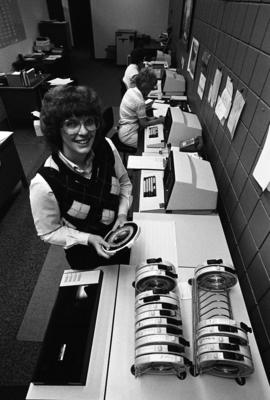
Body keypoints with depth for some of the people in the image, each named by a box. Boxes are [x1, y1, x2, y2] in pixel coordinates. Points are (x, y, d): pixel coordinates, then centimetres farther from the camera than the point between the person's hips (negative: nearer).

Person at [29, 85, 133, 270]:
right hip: (86, 255, -3)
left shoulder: (107, 148, -22)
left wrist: (123, 212, -16)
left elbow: (124, 182, -3)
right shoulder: (44, 184, -33)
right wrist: (88, 238, -27)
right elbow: (49, 232, -17)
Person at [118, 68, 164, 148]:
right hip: (128, 136, -9)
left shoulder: (131, 90, 1)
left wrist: (148, 118, 2)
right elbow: (143, 124, -16)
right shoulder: (140, 102, -24)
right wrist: (159, 120, -5)